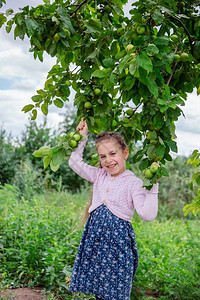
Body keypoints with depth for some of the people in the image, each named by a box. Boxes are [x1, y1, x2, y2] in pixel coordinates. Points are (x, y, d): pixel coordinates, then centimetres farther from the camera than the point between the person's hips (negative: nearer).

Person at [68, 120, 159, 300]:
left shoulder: (134, 183, -8)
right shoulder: (99, 176, 10)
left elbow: (147, 215, -16)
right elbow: (75, 162, 16)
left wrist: (152, 187, -23)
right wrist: (82, 138, 11)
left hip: (119, 238, -5)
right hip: (95, 237, 5)